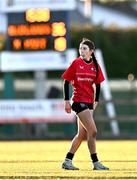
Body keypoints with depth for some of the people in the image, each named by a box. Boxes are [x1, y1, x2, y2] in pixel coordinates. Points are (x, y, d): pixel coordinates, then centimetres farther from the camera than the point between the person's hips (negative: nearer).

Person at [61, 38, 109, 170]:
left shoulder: (95, 66, 7)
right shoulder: (76, 63, -6)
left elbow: (97, 84, 16)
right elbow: (66, 82, -3)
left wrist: (96, 101, 8)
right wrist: (66, 101, -6)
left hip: (89, 102, 6)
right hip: (79, 101, -6)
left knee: (82, 134, 9)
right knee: (92, 132, -11)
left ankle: (67, 161, 18)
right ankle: (95, 163, -5)